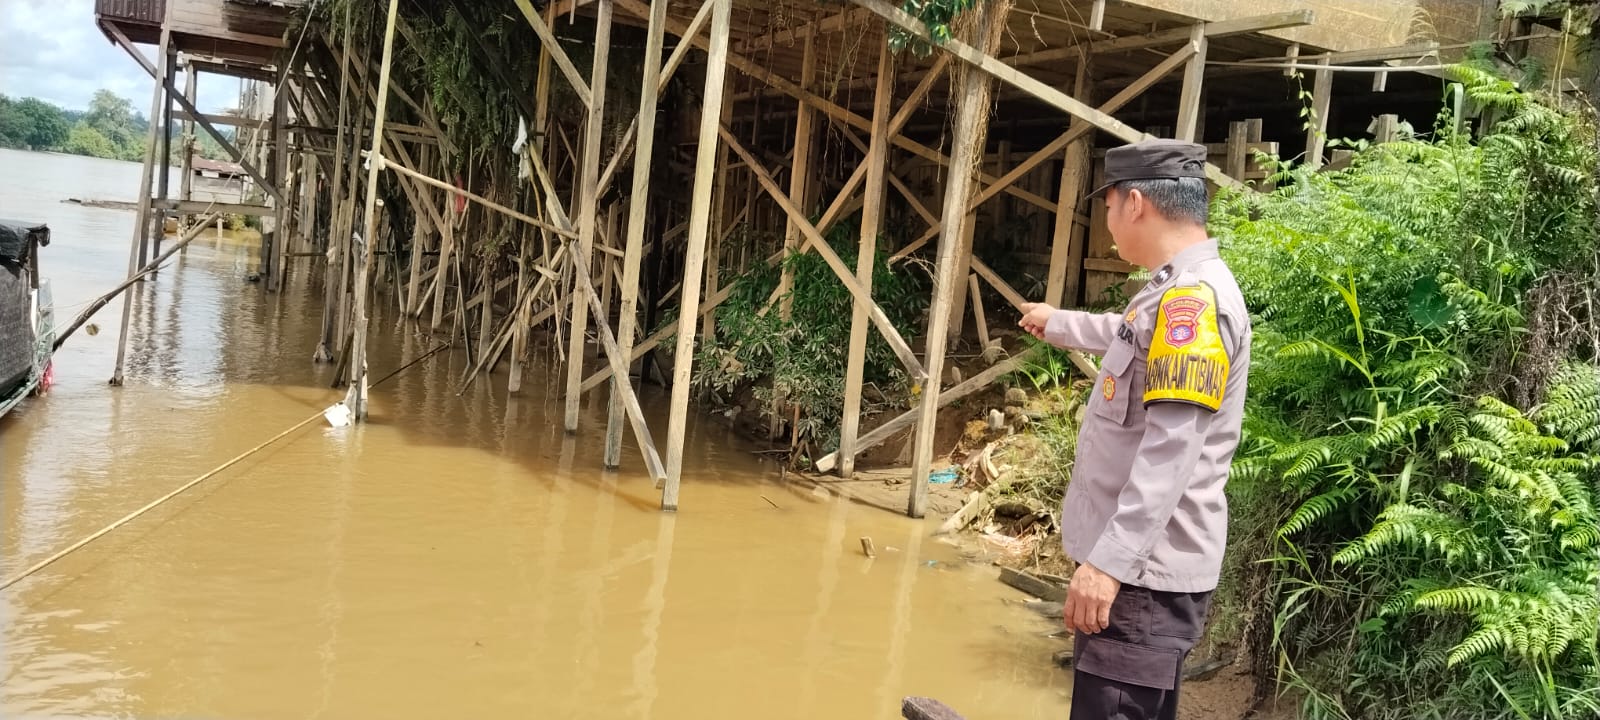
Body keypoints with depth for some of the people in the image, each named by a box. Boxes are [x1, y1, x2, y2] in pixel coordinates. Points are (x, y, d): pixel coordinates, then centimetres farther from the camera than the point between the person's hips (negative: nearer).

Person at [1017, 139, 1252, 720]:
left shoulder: (1193, 298, -19)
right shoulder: (1176, 294, 14)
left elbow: (1171, 451, -27)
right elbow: (1125, 335, 38)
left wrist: (1109, 560, -29)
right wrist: (1056, 323, 54)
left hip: (1147, 573, -10)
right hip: (1141, 564, 10)